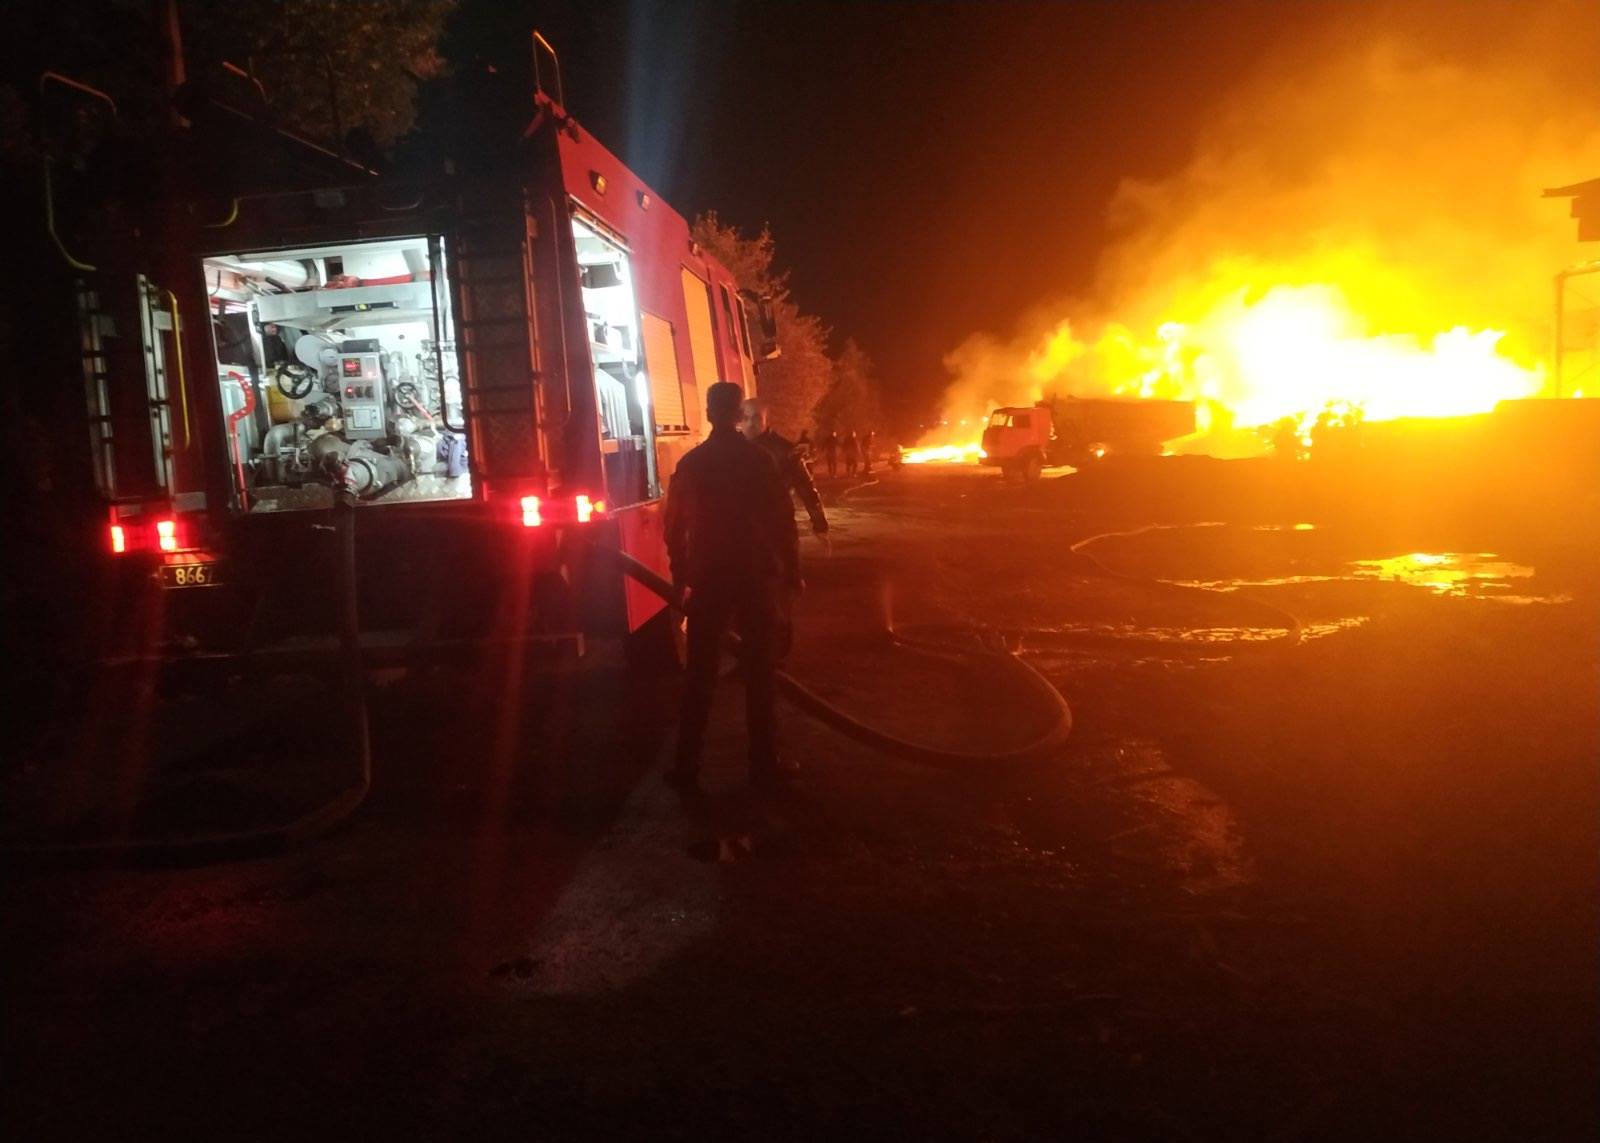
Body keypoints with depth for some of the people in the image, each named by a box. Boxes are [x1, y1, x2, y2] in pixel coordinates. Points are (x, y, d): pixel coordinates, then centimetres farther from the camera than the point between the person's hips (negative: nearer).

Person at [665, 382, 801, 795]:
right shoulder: (759, 459, -3)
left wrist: (681, 579, 11)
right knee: (760, 672, 6)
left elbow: (675, 528, 3)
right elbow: (783, 521, -4)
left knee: (700, 676, 6)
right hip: (758, 577, -1)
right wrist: (791, 573, 4)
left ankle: (687, 769, 6)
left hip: (709, 579, 2)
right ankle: (764, 766, 8)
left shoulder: (690, 464, 2)